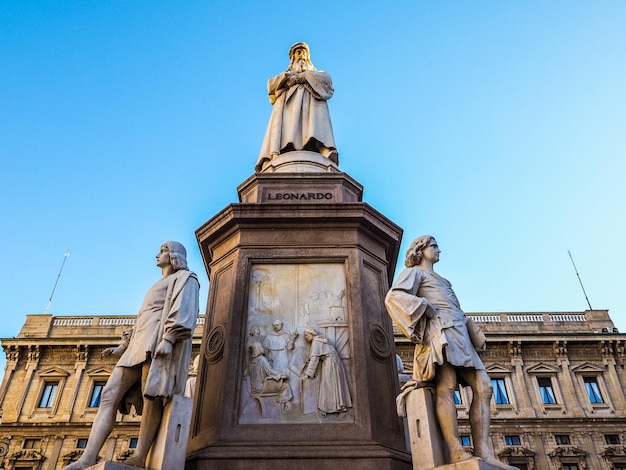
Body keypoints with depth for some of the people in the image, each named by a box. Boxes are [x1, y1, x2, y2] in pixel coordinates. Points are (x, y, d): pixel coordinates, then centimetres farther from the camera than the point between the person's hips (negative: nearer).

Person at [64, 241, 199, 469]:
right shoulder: (159, 286, 37)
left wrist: (168, 339, -23)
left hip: (161, 340, -9)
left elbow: (183, 309, -9)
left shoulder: (185, 279, 9)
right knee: (110, 393, -7)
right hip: (140, 343, 9)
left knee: (152, 397, -19)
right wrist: (123, 347, 24)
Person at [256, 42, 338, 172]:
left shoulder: (315, 73, 35)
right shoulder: (286, 74, 37)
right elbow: (271, 83, 16)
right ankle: (275, 155, -55)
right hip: (289, 98, 1)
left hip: (310, 97, -1)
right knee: (284, 121, -31)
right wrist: (288, 77, -1)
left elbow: (327, 79, 10)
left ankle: (325, 151, -59)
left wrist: (304, 76, 1)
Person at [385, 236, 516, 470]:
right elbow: (393, 297, -9)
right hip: (439, 331, -9)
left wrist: (474, 333, 16)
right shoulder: (414, 272, 10)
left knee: (483, 386, -7)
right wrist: (425, 307, -13)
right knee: (446, 387, -22)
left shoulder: (441, 280, 36)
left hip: (459, 334, 9)